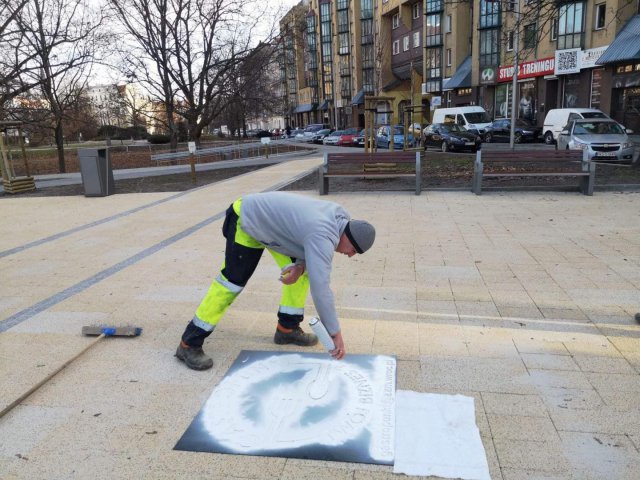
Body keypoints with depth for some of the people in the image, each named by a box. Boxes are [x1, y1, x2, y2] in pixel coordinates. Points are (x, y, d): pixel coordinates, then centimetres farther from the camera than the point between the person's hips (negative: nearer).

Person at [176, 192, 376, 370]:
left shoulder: (341, 217, -8)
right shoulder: (324, 236, -35)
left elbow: (315, 254, 6)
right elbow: (320, 287, -38)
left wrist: (301, 265, -16)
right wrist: (336, 333, -32)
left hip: (273, 221, 9)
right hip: (247, 221, -9)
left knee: (305, 271, 2)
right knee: (232, 282, -11)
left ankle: (287, 328, 11)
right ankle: (189, 344, -2)